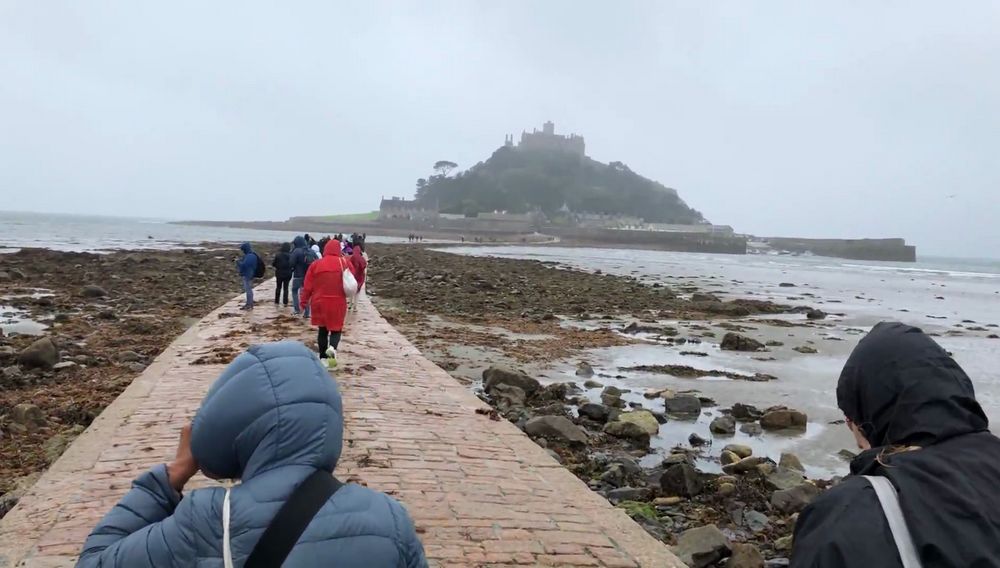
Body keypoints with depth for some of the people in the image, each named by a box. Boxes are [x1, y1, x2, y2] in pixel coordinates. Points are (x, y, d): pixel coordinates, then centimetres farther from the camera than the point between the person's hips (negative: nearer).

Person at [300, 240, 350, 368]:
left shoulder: (316, 264, -2)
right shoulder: (344, 263, -3)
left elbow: (308, 286, 0)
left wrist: (304, 302, 8)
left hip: (320, 302, 1)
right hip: (338, 302, -1)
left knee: (323, 330, 14)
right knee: (336, 328, 10)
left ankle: (323, 357, 15)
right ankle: (333, 347, -19)